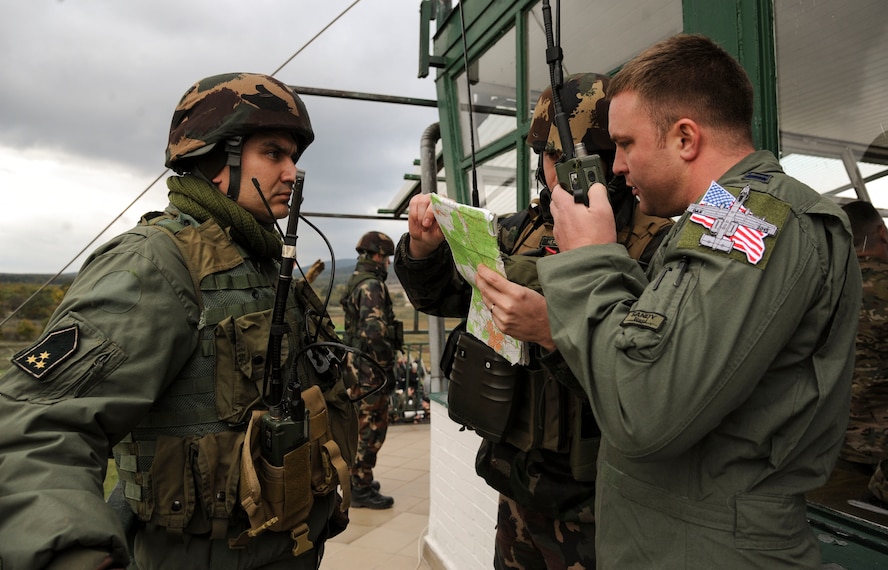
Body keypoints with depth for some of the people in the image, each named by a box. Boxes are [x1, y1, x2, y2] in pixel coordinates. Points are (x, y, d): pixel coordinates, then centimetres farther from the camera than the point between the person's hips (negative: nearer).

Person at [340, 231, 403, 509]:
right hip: (372, 369, -10)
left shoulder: (356, 281, 14)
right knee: (371, 428, -1)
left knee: (362, 425, 20)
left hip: (360, 365, 10)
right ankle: (362, 490, 8)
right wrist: (387, 365, -18)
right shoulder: (371, 285, -18)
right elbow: (375, 331, -28)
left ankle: (357, 479, 32)